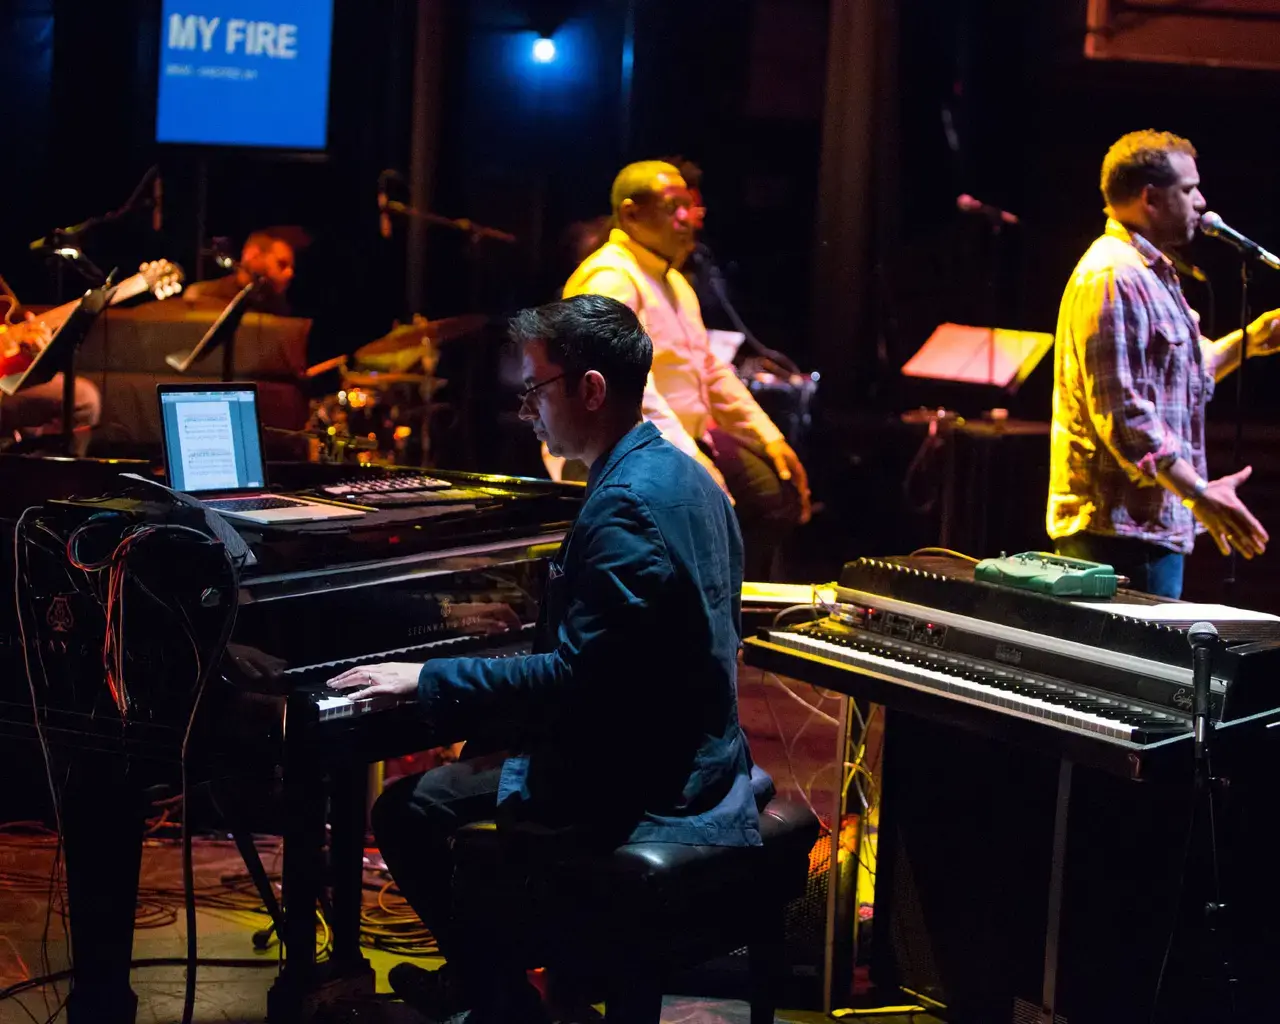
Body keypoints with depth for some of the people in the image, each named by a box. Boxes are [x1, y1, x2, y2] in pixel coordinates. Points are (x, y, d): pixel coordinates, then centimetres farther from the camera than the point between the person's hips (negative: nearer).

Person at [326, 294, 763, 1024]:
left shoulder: (625, 505, -24)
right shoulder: (683, 476, 7)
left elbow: (575, 678, -27)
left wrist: (426, 681, -19)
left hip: (638, 794, -10)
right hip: (690, 762, 10)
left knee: (408, 811, 1)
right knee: (486, 751, 27)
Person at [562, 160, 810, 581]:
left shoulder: (671, 280, 16)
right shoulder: (610, 281, -18)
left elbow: (712, 369, 22)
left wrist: (770, 438, 12)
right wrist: (691, 463, -38)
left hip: (689, 435, 10)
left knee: (779, 495, 6)